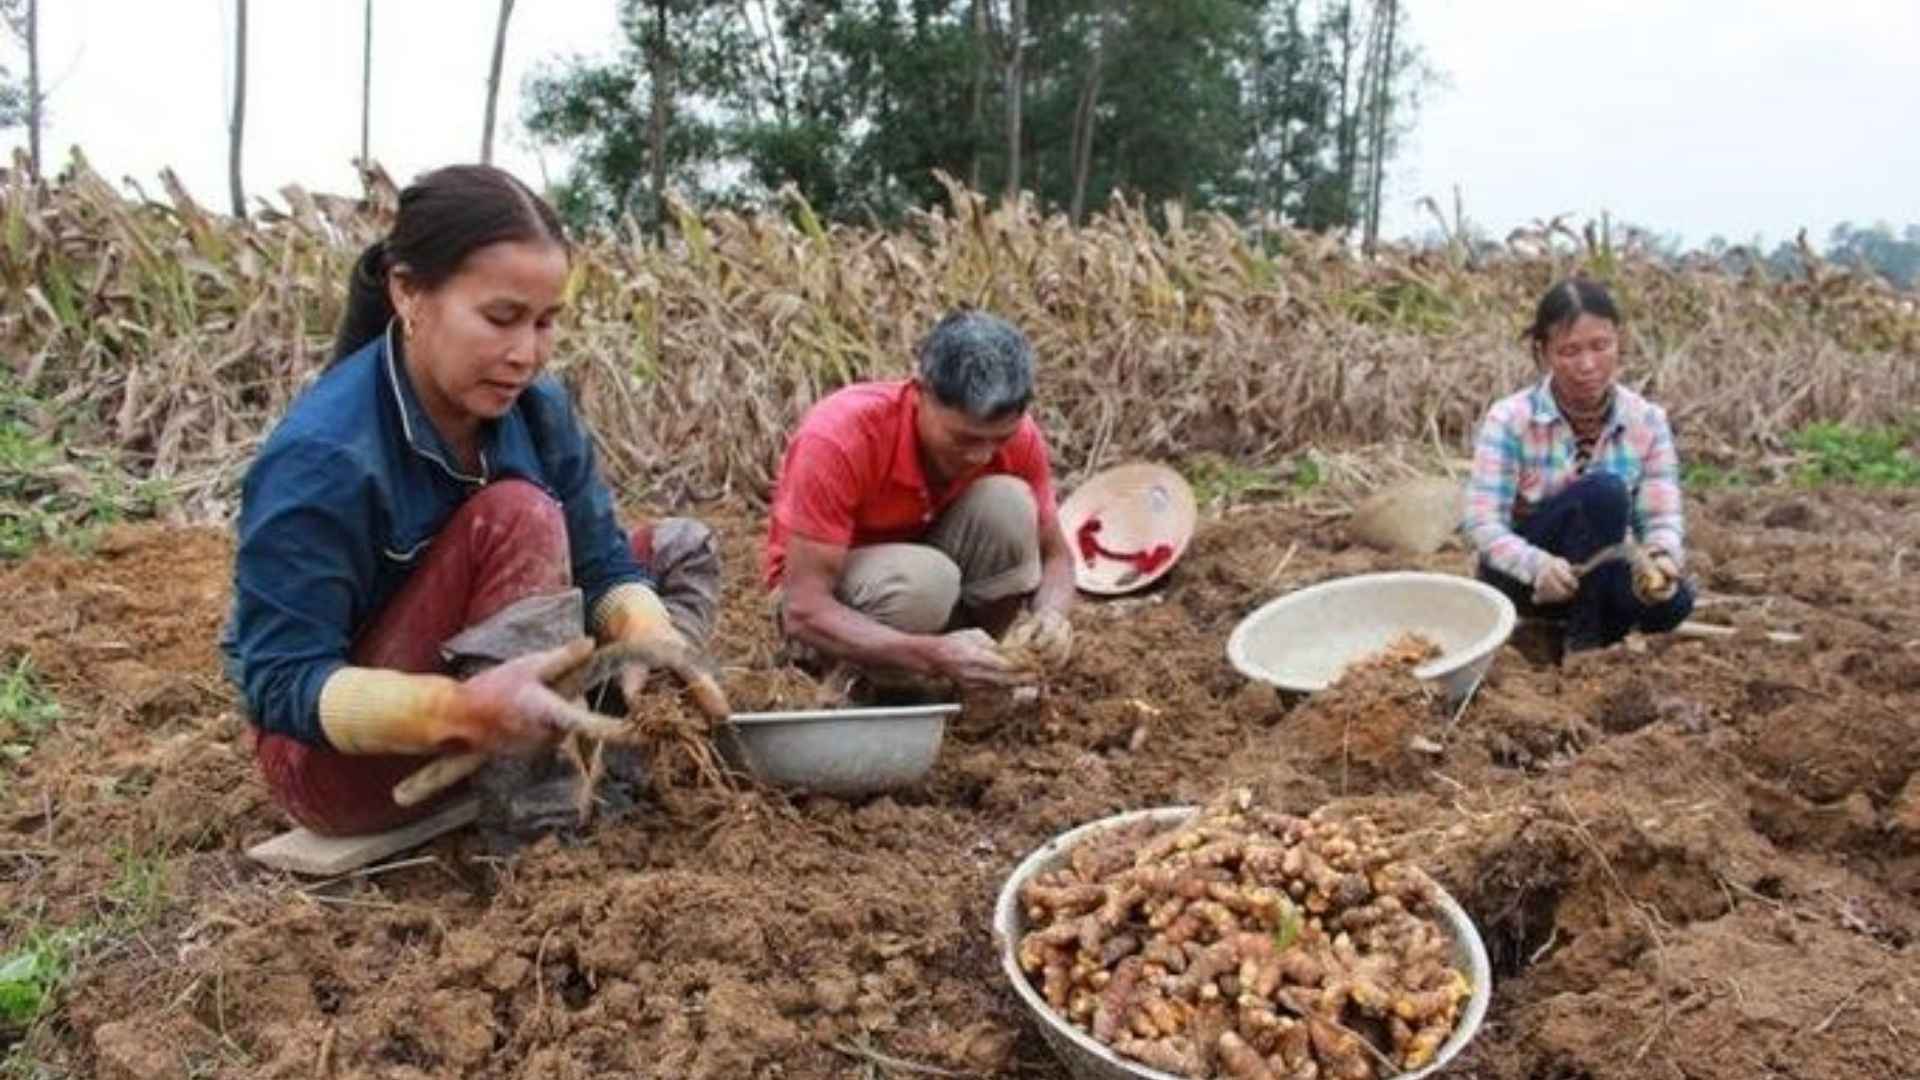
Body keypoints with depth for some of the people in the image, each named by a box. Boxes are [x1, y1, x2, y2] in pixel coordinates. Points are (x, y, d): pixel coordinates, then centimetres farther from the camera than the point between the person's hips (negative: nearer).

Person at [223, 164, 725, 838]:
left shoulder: (538, 409, -8)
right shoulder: (320, 457, -28)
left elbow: (601, 562, -6)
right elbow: (283, 683, -27)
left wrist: (648, 635, -30)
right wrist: (465, 708, -44)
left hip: (479, 731, 7)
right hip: (337, 756, -7)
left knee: (681, 549, 1)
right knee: (515, 515, -28)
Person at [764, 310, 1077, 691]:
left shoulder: (1012, 431, -19)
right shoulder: (840, 436, -33)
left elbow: (1054, 555, -5)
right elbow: (803, 611, -33)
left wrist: (1051, 615, -30)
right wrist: (935, 654, -45)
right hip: (823, 592, -4)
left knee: (1008, 502, -26)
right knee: (924, 580, -37)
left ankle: (978, 671, -7)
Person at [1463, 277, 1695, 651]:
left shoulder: (1647, 421, -6)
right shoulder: (1510, 419, -16)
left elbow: (1661, 516, -11)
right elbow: (1482, 522, -21)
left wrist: (1662, 557, -35)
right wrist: (1537, 565, -41)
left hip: (1597, 576, 3)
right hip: (1520, 574, -3)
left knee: (1671, 600, -31)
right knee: (1602, 491, -30)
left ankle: (1602, 628, 2)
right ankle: (1582, 643, -16)